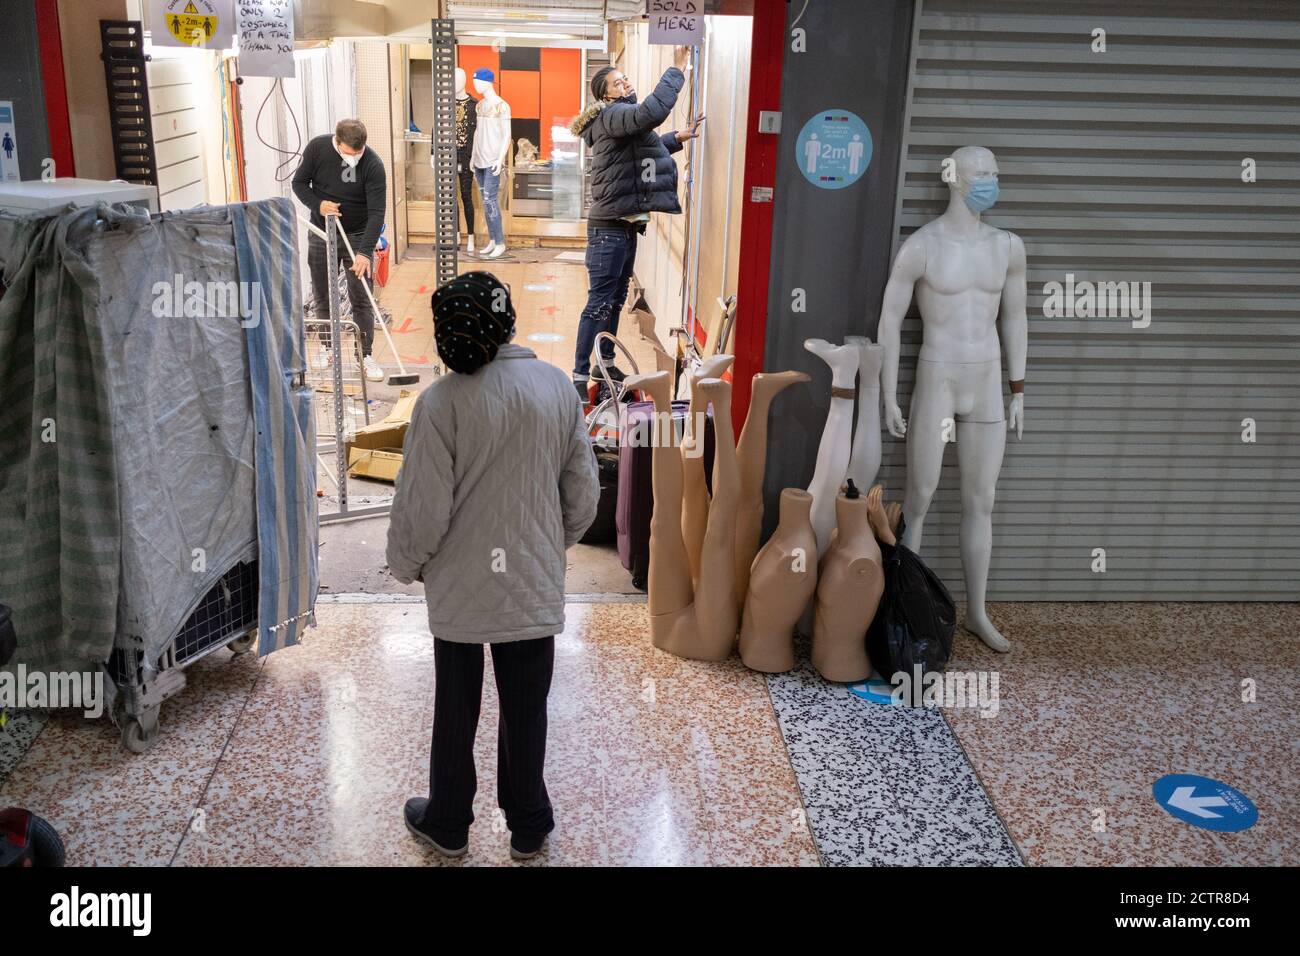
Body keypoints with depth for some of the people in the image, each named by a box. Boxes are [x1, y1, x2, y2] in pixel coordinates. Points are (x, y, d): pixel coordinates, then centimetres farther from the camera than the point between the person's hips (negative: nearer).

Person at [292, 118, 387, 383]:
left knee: (361, 299, -4)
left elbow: (376, 212, -23)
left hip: (357, 236, -2)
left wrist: (365, 252, -32)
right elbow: (299, 183, 0)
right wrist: (318, 205, -20)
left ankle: (365, 355, 5)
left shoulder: (373, 164, -21)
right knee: (322, 299, 9)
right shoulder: (317, 148, -13)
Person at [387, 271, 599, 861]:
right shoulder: (557, 386, -7)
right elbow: (584, 492, 0)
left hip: (461, 588, -2)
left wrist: (406, 564, 5)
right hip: (534, 585, 2)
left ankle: (447, 823, 34)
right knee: (526, 710, 16)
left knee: (456, 710, 16)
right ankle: (528, 827, 31)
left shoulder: (441, 402, -19)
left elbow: (423, 506, -14)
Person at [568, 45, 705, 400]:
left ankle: (607, 364, 30)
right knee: (599, 303, -7)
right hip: (609, 228, -10)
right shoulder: (611, 115, -16)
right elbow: (651, 112, -34)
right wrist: (677, 69, -26)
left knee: (616, 300, 18)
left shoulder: (622, 119, 17)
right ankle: (580, 376, -2)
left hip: (626, 226, 10)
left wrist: (679, 138, 20)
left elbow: (645, 148, 34)